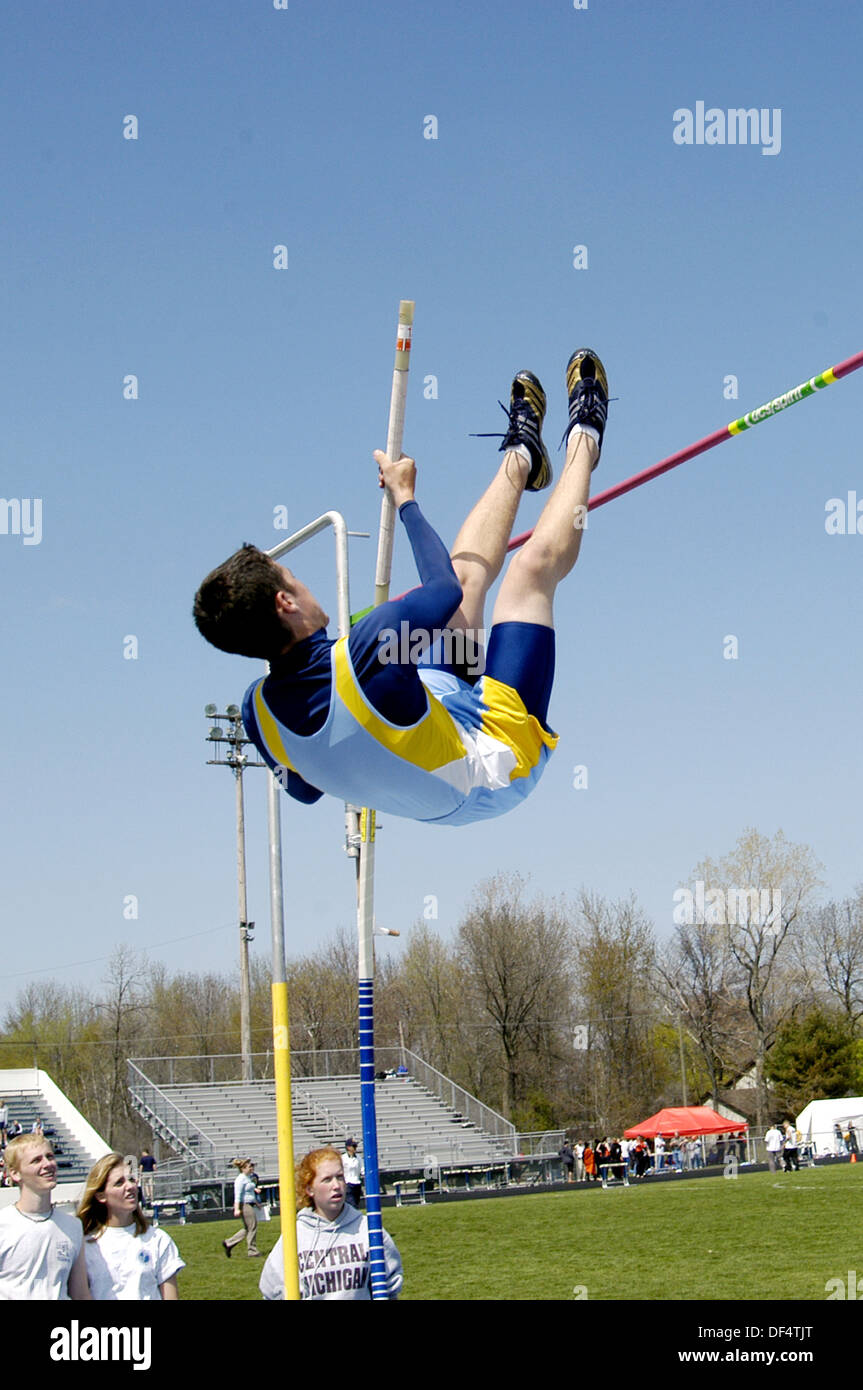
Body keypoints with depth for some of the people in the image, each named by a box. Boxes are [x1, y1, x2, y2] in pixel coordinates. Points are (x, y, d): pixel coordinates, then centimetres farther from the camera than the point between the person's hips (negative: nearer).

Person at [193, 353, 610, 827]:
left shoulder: (257, 711, -22)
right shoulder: (369, 645, -43)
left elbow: (304, 788, 1)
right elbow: (444, 589, -19)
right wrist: (405, 499, -6)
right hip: (494, 773, -7)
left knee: (468, 571, 14)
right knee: (533, 565, 0)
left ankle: (519, 461, 41)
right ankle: (582, 443, 25)